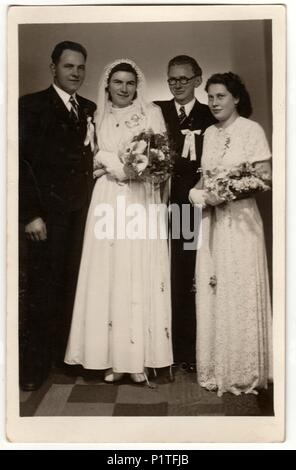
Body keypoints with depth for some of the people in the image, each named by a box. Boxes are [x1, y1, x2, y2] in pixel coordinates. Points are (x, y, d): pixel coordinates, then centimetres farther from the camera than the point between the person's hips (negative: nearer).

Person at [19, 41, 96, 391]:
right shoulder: (32, 105, -1)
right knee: (43, 289, 1)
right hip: (48, 211, -4)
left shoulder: (90, 109, 15)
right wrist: (30, 214, -13)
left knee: (72, 286, 9)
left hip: (82, 211, 5)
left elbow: (90, 156, 15)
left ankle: (65, 353, 24)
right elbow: (22, 161, -7)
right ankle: (33, 364, 16)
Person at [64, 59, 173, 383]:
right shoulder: (97, 117, 17)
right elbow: (93, 158, 8)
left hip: (142, 200, -1)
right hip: (108, 200, 2)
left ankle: (140, 356, 1)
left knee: (141, 274, -5)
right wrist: (127, 163, -5)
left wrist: (112, 162, -8)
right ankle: (113, 356, 4)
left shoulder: (152, 112, 12)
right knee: (108, 275, -3)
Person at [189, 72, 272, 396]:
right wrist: (199, 193, -3)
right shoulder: (209, 133, 14)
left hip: (239, 220, -5)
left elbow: (264, 176, -9)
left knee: (239, 295, -1)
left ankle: (244, 372, 15)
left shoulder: (251, 129, -4)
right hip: (211, 220, 6)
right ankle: (215, 368, 21)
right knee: (212, 294, 7)